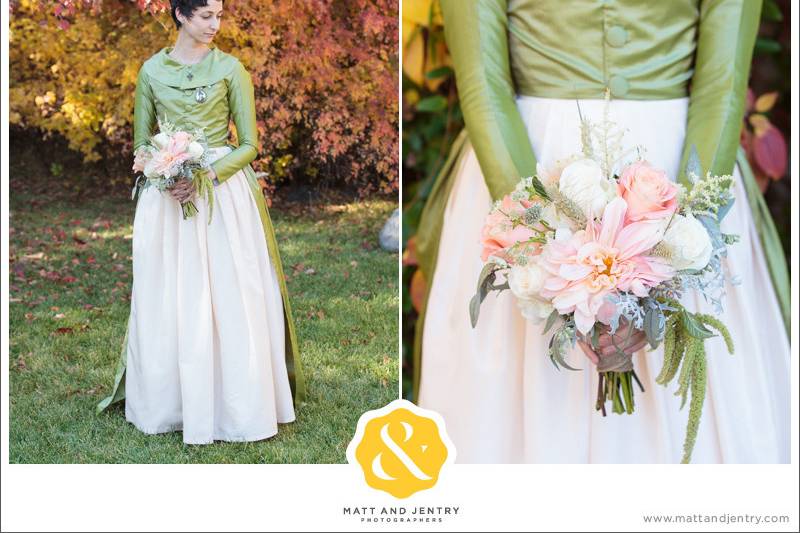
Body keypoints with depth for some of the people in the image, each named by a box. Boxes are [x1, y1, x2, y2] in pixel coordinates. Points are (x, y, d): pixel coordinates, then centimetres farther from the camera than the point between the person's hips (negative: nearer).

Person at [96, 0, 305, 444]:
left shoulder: (230, 69, 1)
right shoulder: (152, 71, 6)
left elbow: (249, 144, 0)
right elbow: (141, 142, 10)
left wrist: (208, 176, -15)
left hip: (223, 194, -1)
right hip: (166, 196, 2)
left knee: (229, 301, -1)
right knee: (167, 304, 4)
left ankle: (234, 404, 10)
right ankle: (169, 403, 17)